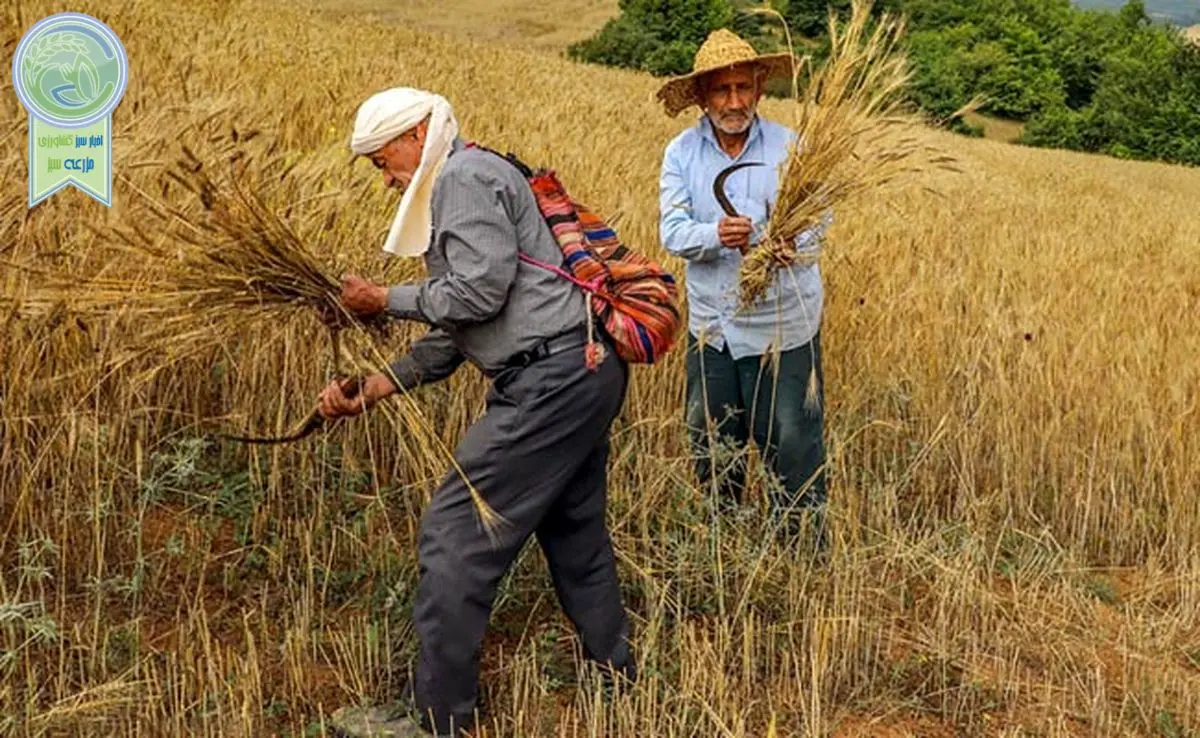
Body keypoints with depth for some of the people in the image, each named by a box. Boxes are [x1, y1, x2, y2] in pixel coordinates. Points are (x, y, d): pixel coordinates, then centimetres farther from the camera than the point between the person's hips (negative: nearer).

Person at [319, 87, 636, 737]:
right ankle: (616, 675, 35)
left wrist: (387, 301, -4)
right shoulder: (463, 185, 24)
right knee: (574, 532, 21)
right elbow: (455, 333, 19)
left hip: (552, 382, -11)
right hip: (586, 371, 11)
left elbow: (478, 292, -19)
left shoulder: (464, 177, -8)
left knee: (455, 537, -5)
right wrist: (371, 390, 10)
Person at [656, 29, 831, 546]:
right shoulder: (682, 152, -2)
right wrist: (716, 236, -31)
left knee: (794, 449, 1)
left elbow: (817, 217, -14)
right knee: (711, 450, 17)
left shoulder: (790, 146, -7)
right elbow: (672, 230, -10)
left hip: (783, 328, -3)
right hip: (711, 328, 3)